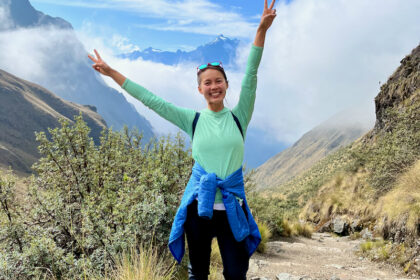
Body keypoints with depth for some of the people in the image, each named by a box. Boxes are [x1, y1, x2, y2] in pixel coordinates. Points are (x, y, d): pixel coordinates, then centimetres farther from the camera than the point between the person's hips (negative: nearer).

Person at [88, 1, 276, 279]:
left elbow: (251, 75, -7)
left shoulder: (239, 116, 3)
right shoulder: (193, 119, 5)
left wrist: (262, 29, -17)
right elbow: (151, 99, 5)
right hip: (199, 205, 1)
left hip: (233, 207, 0)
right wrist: (111, 73, 4)